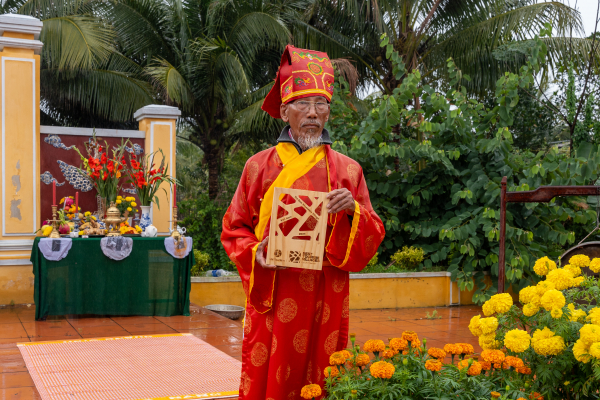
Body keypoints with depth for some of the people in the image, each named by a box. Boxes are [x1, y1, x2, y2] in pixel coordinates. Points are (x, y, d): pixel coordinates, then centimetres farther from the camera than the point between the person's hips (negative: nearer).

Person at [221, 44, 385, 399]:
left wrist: (353, 211, -15)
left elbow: (372, 239, 4)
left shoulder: (347, 170, 5)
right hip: (271, 300, 0)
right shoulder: (259, 166, 5)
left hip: (325, 302, 0)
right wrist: (254, 252, -9)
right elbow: (234, 229, 10)